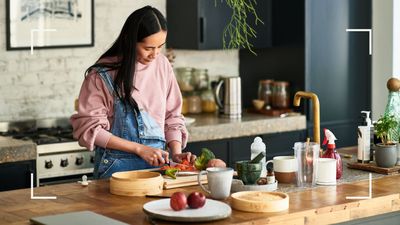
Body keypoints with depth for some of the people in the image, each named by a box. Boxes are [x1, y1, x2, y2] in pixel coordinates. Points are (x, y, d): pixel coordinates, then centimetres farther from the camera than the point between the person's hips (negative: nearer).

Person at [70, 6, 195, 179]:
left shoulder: (163, 65, 6)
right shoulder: (103, 74, -8)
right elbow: (90, 128, -8)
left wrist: (176, 152, -4)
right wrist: (139, 149, -12)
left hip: (157, 162, 4)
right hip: (117, 165, -3)